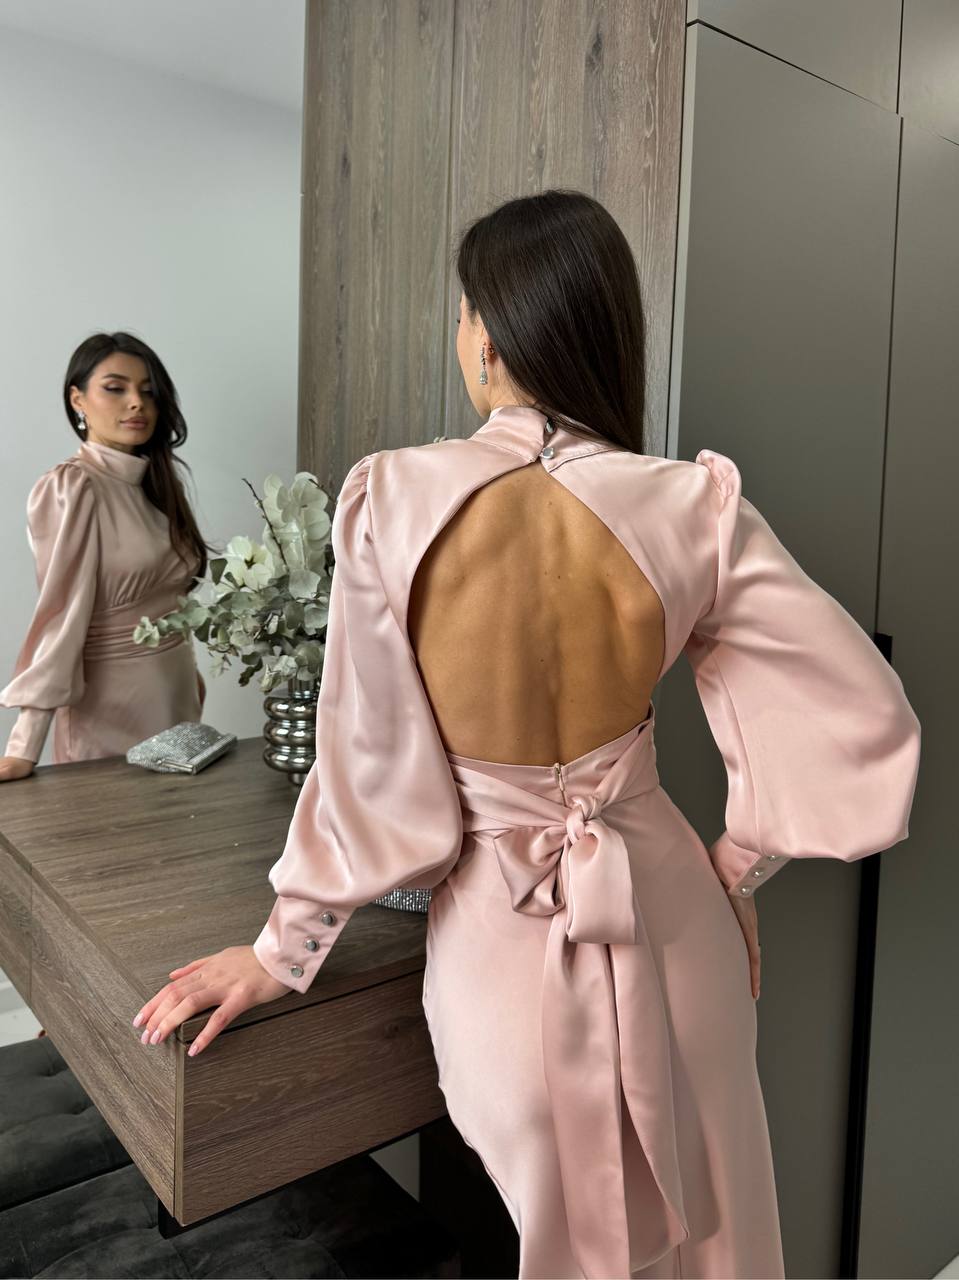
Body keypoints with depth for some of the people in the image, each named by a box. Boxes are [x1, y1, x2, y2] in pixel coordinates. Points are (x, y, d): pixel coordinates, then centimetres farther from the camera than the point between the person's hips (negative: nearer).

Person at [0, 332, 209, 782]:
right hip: (110, 706, -7)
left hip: (177, 697, 7)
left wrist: (190, 672, 14)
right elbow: (62, 614, -22)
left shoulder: (153, 483, 7)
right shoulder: (69, 489, -16)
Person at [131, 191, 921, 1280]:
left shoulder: (392, 499, -18)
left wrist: (283, 948, 2)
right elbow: (861, 719, -12)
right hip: (660, 911, 1)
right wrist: (735, 867, 3)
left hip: (495, 932, 0)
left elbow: (370, 757, -13)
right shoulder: (692, 509, -15)